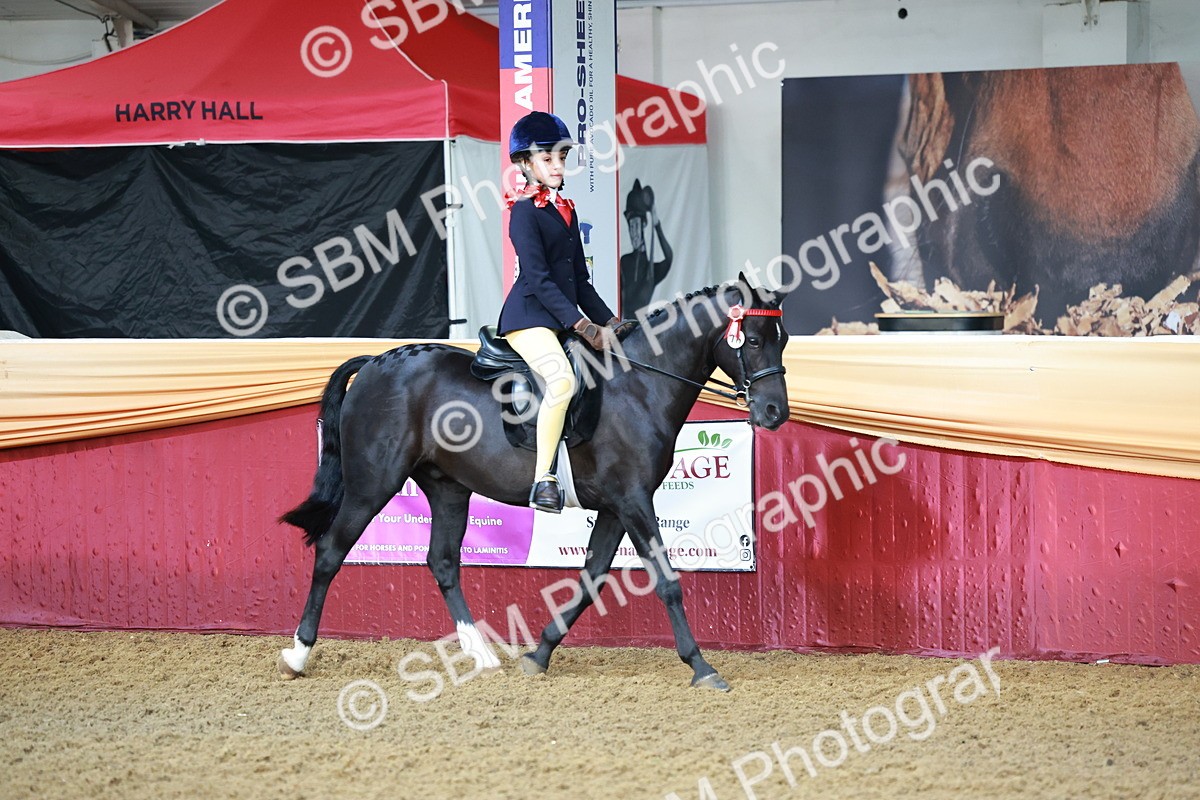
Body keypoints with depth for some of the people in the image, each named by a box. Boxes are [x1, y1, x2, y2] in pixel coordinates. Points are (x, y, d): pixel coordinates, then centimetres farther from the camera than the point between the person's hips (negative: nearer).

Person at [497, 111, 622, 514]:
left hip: (565, 321, 10)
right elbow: (539, 279, -16)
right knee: (562, 379, -33)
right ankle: (543, 479, -34)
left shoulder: (566, 211, 18)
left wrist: (609, 322, 11)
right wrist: (583, 326, -20)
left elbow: (580, 280, 21)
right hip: (528, 318, -10)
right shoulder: (525, 212, -7)